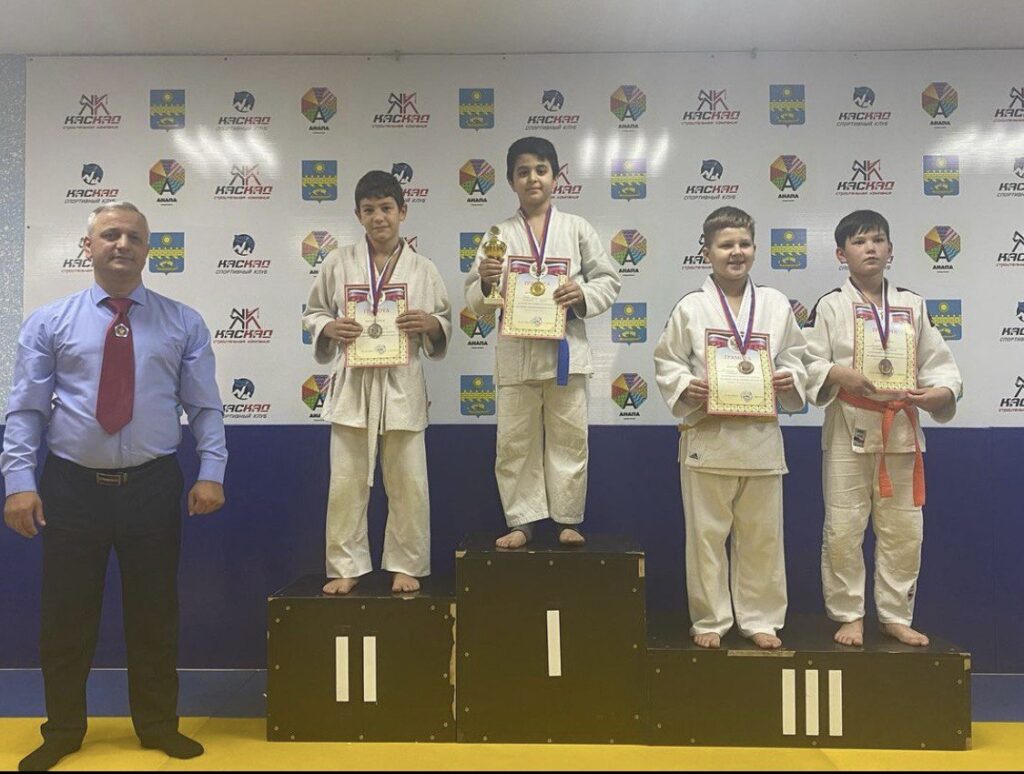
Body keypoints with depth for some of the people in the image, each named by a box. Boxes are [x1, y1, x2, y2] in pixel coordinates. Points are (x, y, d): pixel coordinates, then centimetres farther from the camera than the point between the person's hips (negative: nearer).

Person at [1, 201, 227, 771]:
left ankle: (159, 725, 29)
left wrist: (211, 471, -9)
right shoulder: (49, 322, 4)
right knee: (66, 617, 10)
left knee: (155, 614, 11)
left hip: (153, 487, 0)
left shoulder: (184, 324, 3)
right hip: (72, 487, 0)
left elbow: (206, 406, 1)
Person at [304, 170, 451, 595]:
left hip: (402, 386, 0)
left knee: (408, 484, 6)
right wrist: (329, 329, -10)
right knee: (346, 484, 5)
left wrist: (430, 324, -12)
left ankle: (405, 566, 21)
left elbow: (447, 324, 10)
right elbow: (312, 313, 12)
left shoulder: (424, 269, 5)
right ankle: (346, 567, 20)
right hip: (352, 385, 0)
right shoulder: (338, 263, 5)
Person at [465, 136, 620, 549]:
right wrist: (485, 283, -17)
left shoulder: (577, 229, 7)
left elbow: (609, 280, 7)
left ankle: (568, 520, 20)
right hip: (516, 352, 1)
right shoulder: (499, 234, 7)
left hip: (566, 349, 0)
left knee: (569, 438, 6)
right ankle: (521, 522, 19)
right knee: (515, 442, 6)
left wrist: (583, 293, -13)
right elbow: (475, 301, 5)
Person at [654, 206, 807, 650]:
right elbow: (666, 362, 3)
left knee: (762, 536, 11)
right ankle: (710, 620, 21)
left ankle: (760, 619, 27)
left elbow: (795, 357, 14)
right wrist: (685, 387, -15)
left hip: (761, 436, 2)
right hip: (708, 435, -2)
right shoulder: (691, 308, 0)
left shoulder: (776, 305, 7)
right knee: (707, 534, 6)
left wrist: (790, 379, -6)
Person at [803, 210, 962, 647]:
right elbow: (810, 364, -5)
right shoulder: (830, 306, 0)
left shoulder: (912, 305, 9)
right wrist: (841, 375, -23)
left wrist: (941, 393, -11)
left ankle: (895, 616, 26)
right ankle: (849, 616, 18)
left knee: (903, 530, 9)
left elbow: (938, 363, 8)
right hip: (849, 430, -3)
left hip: (901, 430, 3)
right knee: (843, 529, 2)